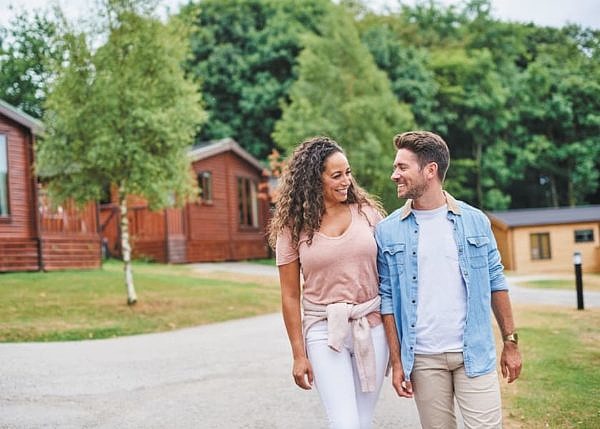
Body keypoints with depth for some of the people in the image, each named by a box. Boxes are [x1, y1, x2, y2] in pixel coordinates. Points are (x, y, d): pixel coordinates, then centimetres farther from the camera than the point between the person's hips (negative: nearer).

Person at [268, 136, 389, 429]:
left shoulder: (367, 212, 2)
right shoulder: (293, 227, -3)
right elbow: (290, 296, 0)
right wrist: (298, 355, -1)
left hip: (372, 325, 2)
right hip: (324, 329, -2)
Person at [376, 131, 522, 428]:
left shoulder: (474, 221, 1)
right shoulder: (387, 231, -1)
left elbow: (495, 282, 6)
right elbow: (387, 298, 0)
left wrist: (511, 342, 5)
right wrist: (396, 362, -2)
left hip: (475, 353, 0)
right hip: (422, 359, 0)